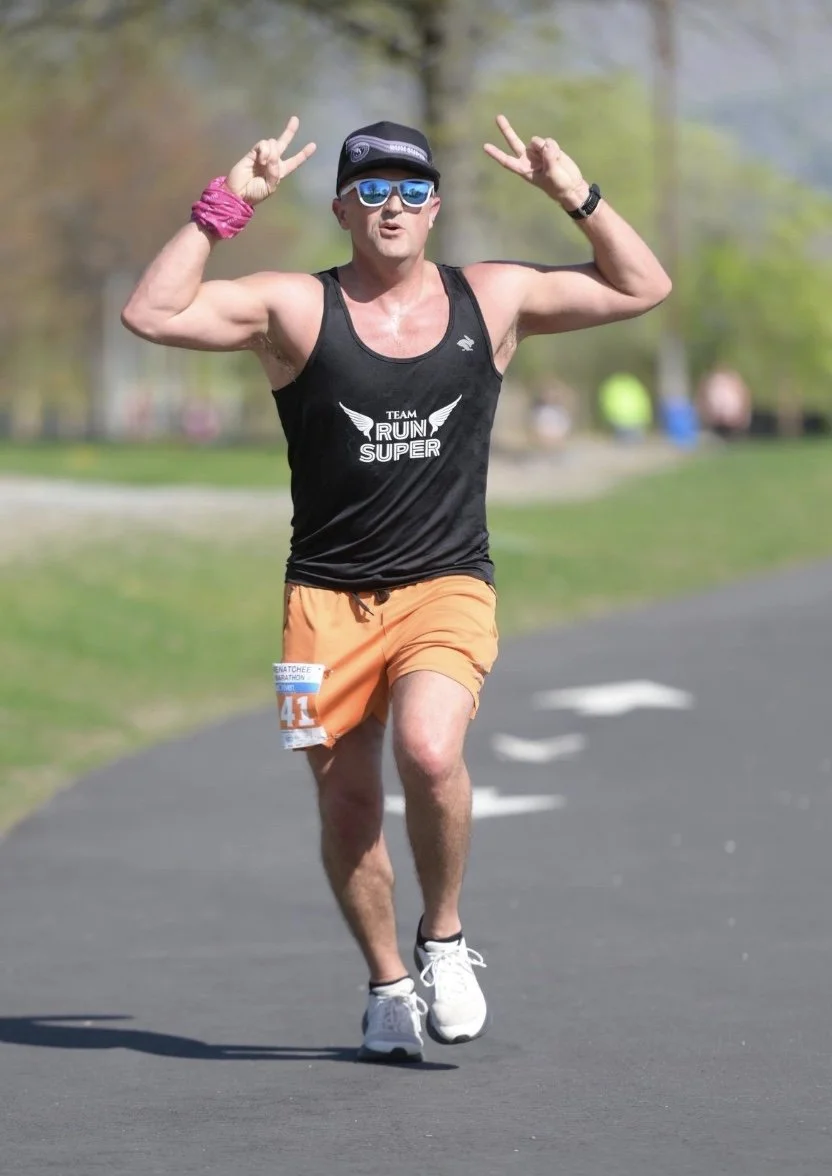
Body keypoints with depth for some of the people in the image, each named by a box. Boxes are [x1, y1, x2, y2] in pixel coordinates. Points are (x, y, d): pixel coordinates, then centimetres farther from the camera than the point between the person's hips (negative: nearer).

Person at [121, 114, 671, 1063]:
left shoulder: (492, 299, 6)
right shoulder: (294, 309, -1)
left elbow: (643, 289, 13)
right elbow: (151, 314, -11)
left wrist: (578, 199, 0)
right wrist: (223, 208, -15)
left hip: (447, 590, 0)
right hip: (327, 596, 1)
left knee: (429, 750, -26)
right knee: (347, 804, 3)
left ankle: (443, 940, -2)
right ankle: (388, 987, 26)